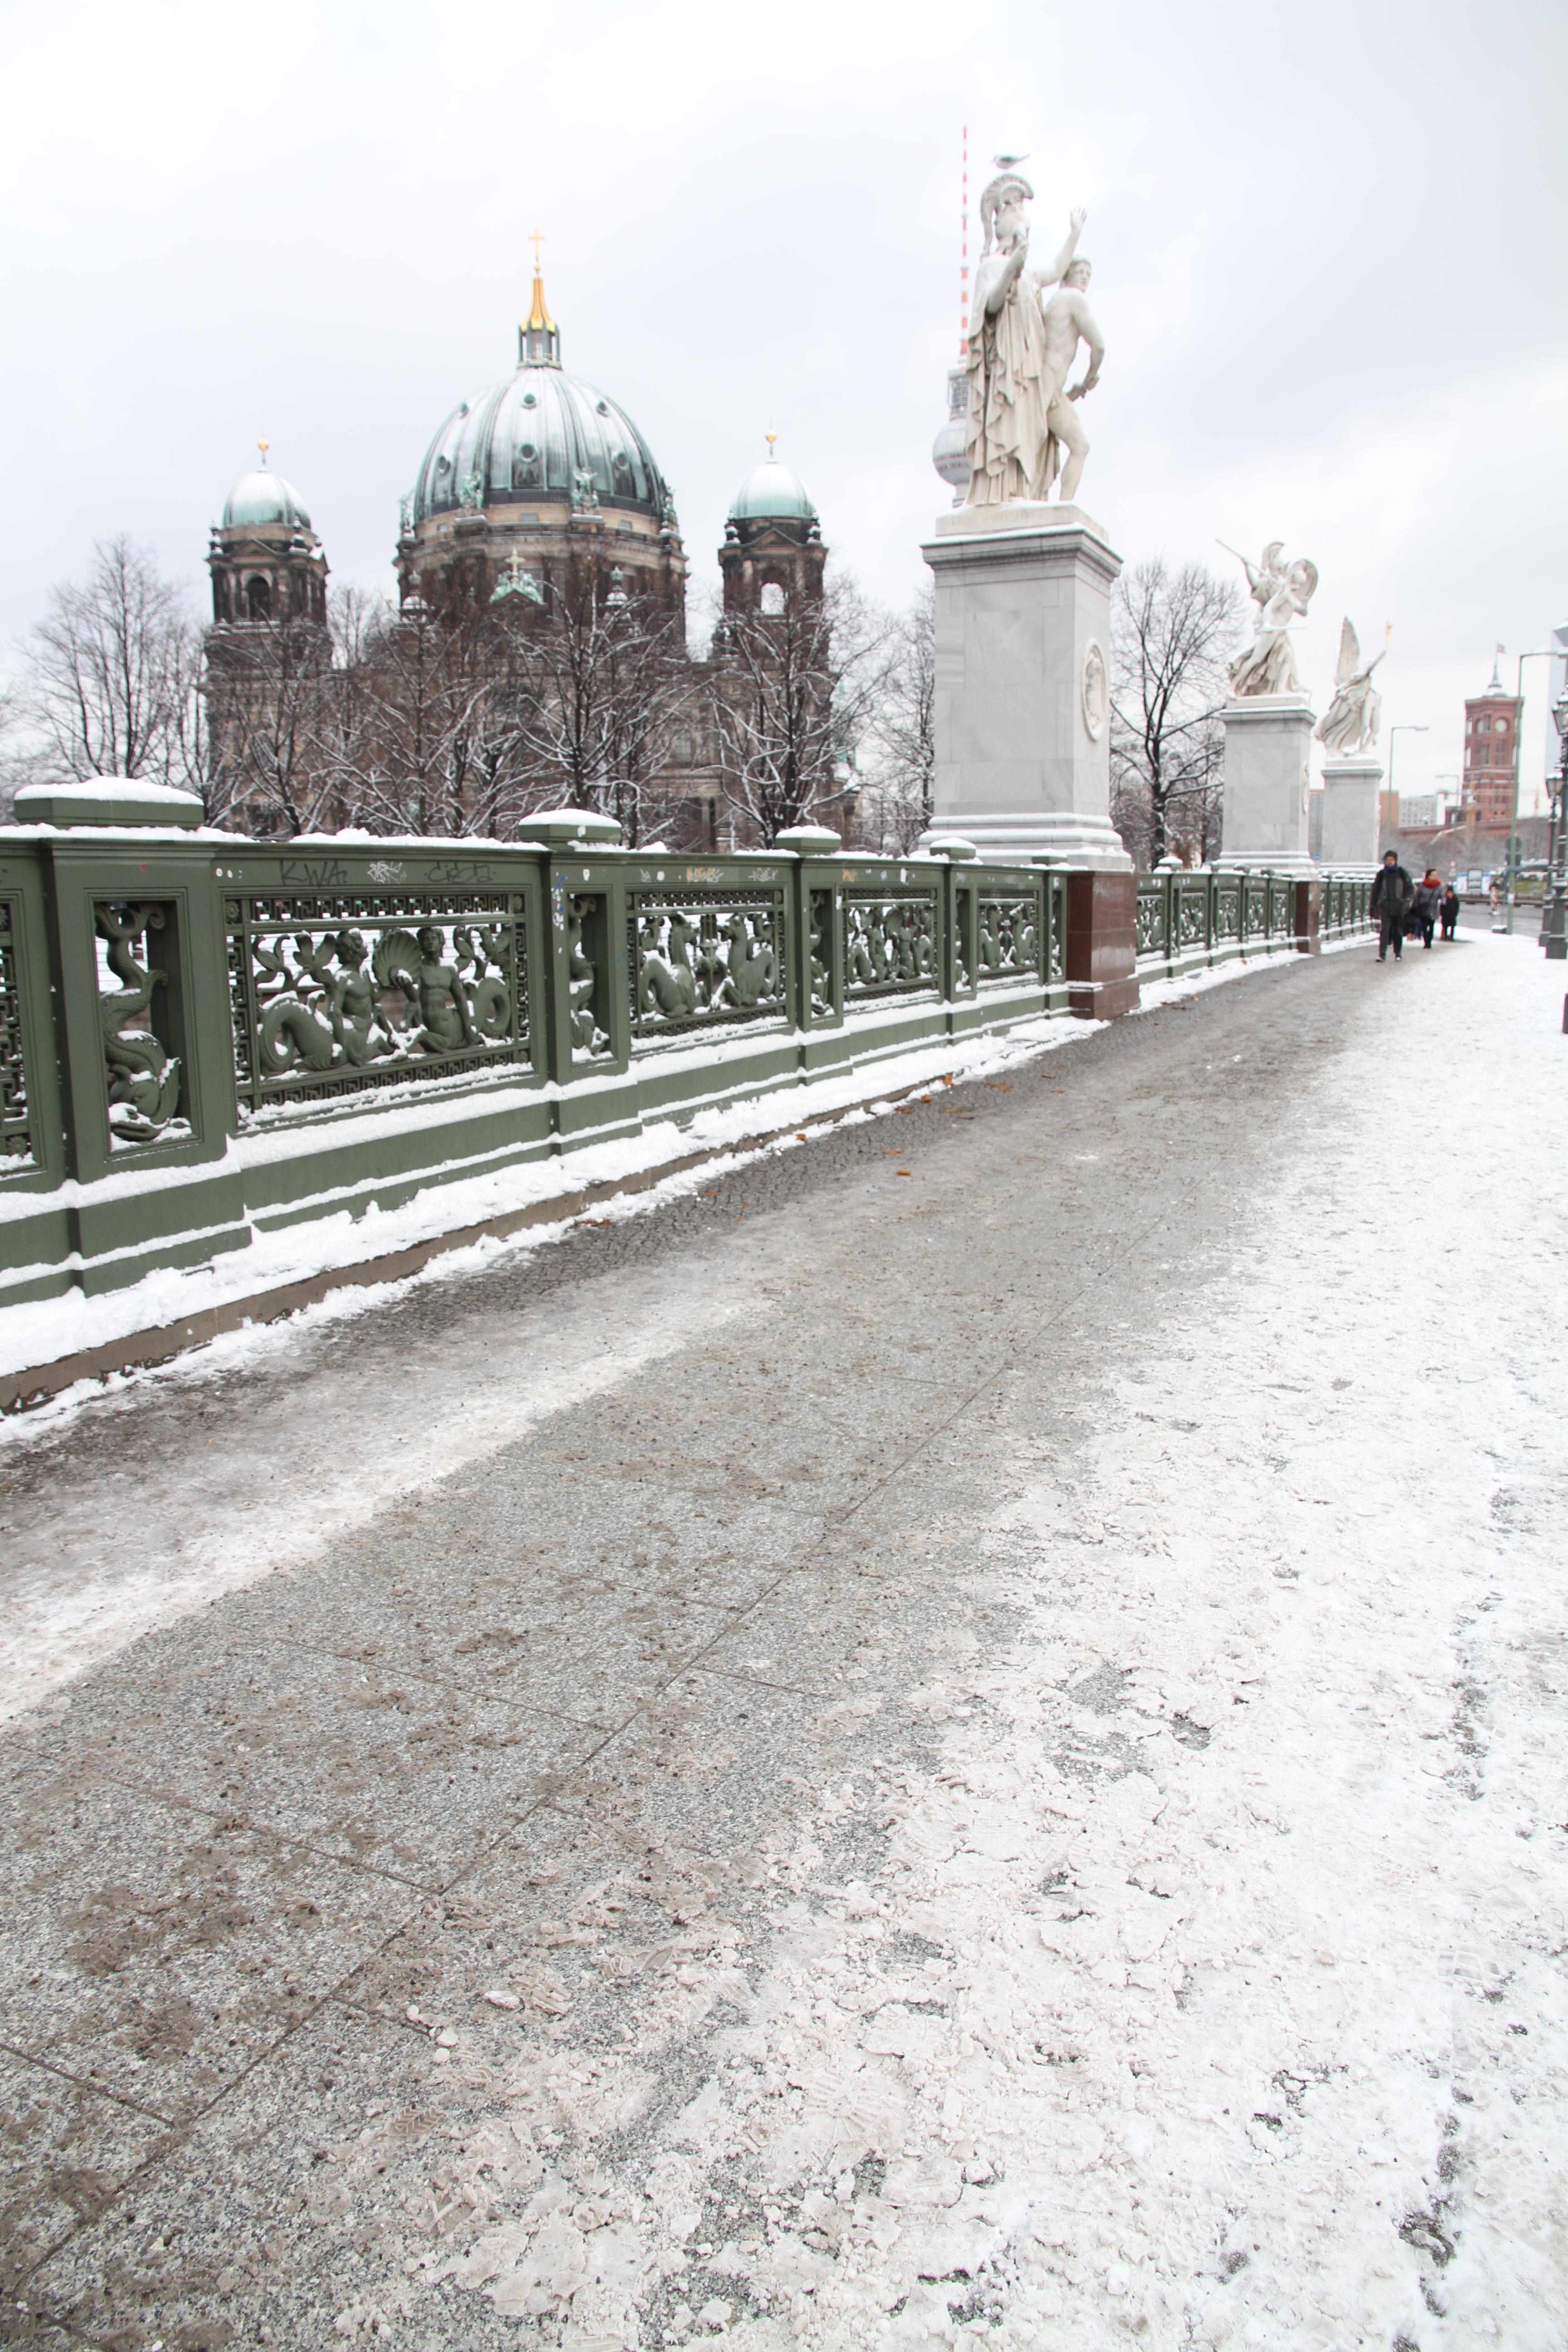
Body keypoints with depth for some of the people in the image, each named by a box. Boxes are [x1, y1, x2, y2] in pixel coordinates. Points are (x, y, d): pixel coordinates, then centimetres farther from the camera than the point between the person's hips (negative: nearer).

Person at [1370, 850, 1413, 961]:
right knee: (1384, 929, -13)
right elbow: (1375, 890, 11)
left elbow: (1409, 888, 4)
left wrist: (1406, 901, -8)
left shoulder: (1401, 873, 3)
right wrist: (1372, 905, 12)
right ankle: (1382, 954, -17)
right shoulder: (1381, 874, 5)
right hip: (1385, 905, 0)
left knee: (1398, 931, 7)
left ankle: (1398, 954, 19)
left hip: (1398, 906, 0)